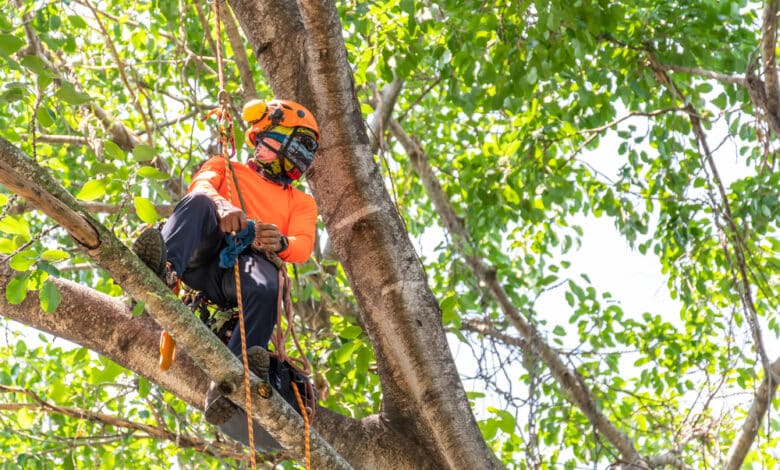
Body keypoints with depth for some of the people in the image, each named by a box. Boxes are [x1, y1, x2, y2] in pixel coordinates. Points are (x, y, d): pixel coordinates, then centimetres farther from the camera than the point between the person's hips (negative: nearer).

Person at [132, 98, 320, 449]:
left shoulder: (301, 203, 32)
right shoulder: (224, 168, 30)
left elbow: (302, 247, 11)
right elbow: (200, 187, 5)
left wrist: (280, 242, -16)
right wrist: (222, 206, -21)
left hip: (248, 261, 0)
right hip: (205, 251, 0)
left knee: (266, 290, -37)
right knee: (200, 202, -31)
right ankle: (164, 266, -59)